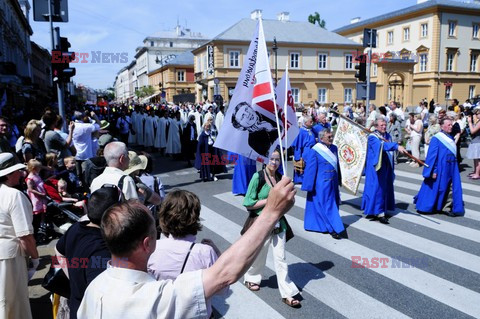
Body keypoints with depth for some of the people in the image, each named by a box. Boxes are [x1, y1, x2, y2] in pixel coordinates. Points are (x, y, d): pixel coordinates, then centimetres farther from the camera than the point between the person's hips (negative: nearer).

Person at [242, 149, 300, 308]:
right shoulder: (258, 177, -14)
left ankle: (287, 294, 12)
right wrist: (269, 201, -19)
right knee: (258, 256, 16)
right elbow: (248, 203, -16)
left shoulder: (279, 177, 3)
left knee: (281, 259, 5)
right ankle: (251, 278, 43)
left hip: (278, 223, 4)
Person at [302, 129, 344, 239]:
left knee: (333, 205, 14)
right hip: (322, 184, -7)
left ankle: (323, 225, 28)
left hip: (333, 183, 7)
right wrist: (309, 186, -12)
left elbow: (337, 165, 15)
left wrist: (339, 180, 15)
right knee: (327, 206, -3)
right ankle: (333, 228, 2)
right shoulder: (314, 151, -13)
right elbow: (310, 170, -12)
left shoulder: (334, 148, 6)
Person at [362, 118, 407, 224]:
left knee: (385, 188, 10)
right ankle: (379, 213, -1)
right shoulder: (372, 137, -12)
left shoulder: (388, 136, 11)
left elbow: (390, 151, 19)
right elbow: (382, 145, -32)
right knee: (377, 188, -6)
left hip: (386, 167, 7)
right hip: (376, 167, -7)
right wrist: (396, 146, -45)